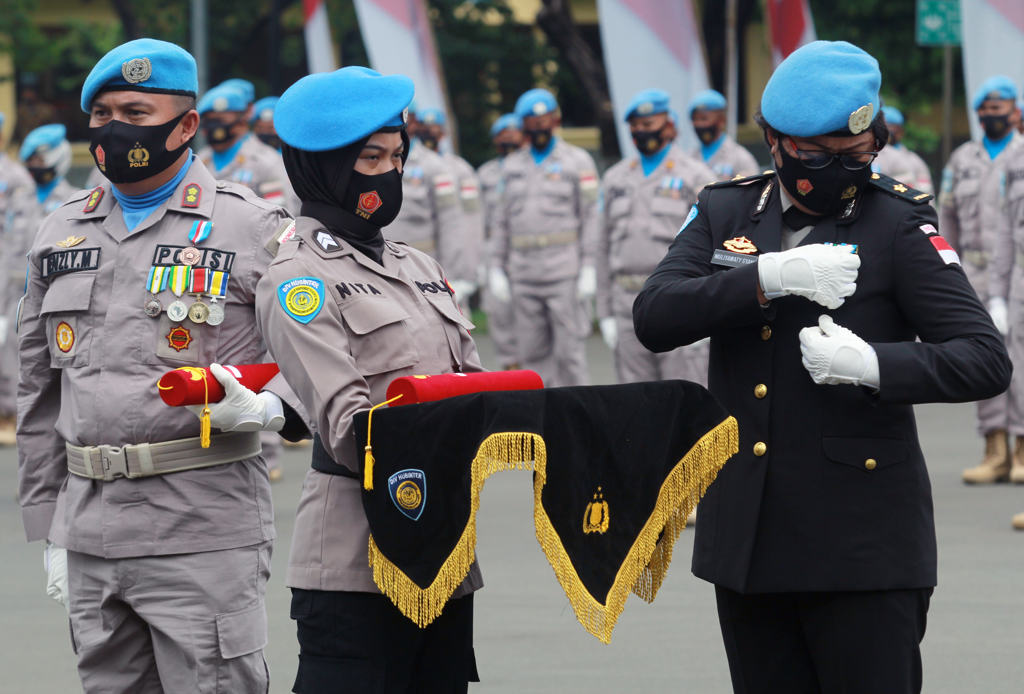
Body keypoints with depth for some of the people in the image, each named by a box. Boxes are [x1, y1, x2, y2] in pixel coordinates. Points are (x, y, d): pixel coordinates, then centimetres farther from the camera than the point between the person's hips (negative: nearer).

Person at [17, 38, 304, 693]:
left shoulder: (251, 226, -1)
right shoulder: (63, 234, 16)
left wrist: (265, 407, -22)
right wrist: (50, 530, 16)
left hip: (206, 538, -5)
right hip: (90, 534, 5)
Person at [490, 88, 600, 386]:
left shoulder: (577, 161, 2)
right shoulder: (513, 165, 15)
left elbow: (591, 216, -3)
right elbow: (502, 218, 18)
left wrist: (589, 269, -11)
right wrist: (497, 266, 11)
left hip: (565, 271, -5)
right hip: (524, 273, 5)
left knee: (569, 350, -6)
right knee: (532, 353, 5)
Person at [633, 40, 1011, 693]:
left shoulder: (898, 224, -3)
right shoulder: (725, 212, 9)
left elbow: (986, 359, -8)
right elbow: (654, 318, -6)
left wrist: (873, 365, -24)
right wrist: (768, 278, -20)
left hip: (863, 543, -4)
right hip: (749, 539, 4)